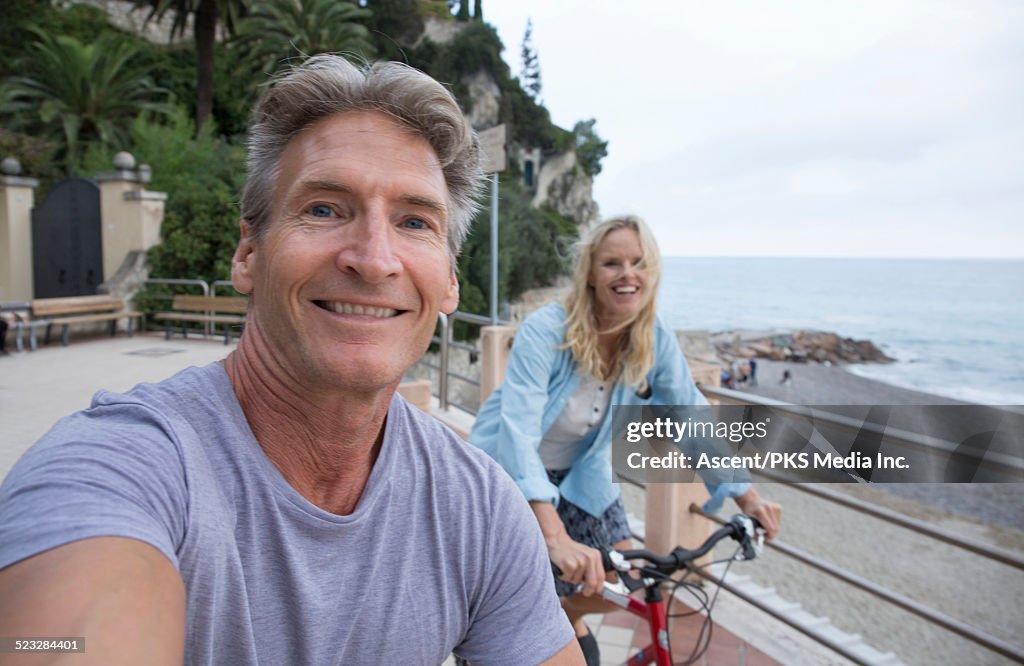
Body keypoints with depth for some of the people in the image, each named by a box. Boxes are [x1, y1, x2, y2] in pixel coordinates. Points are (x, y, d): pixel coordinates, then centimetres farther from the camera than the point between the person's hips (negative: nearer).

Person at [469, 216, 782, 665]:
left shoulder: (657, 342, -14)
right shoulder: (545, 330, -30)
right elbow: (519, 428, -40)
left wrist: (746, 497, -9)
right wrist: (555, 538, -50)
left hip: (579, 473, 5)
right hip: (509, 472, -4)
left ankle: (568, 613, 39)